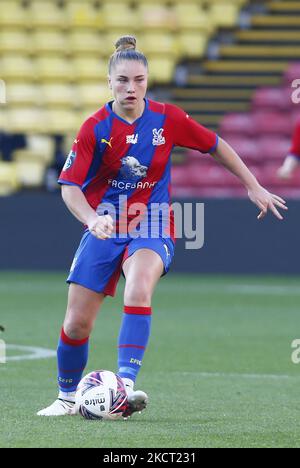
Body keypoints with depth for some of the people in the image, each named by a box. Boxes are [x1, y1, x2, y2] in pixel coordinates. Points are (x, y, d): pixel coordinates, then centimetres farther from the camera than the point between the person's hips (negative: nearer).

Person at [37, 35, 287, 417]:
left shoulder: (168, 119, -6)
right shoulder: (95, 128, -10)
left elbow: (215, 146, 9)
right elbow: (70, 186, -13)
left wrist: (254, 187, 11)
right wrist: (92, 219, -33)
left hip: (153, 229, -1)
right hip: (105, 228, 1)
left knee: (139, 286, -34)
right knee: (76, 324, -1)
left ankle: (125, 384, -40)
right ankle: (67, 397, 26)